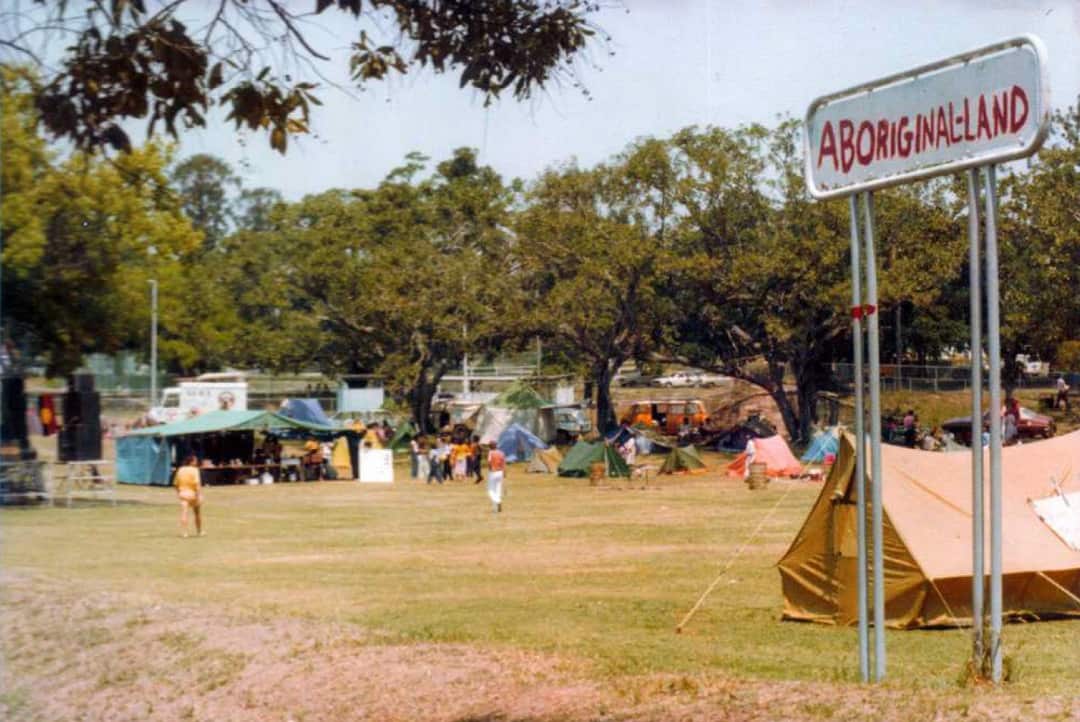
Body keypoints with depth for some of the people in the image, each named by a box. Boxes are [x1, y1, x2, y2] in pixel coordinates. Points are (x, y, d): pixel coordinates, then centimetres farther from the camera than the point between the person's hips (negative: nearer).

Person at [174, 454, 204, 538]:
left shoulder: (180, 470, 6)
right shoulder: (194, 470, -11)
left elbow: (176, 483, 10)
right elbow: (197, 483, -20)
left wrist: (178, 493, 22)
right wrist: (199, 495, -20)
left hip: (183, 493, 3)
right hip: (193, 494, -3)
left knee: (184, 514, -3)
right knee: (197, 514, 15)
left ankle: (184, 533, -12)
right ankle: (199, 531, 25)